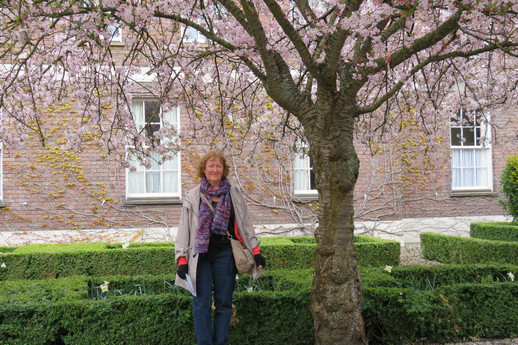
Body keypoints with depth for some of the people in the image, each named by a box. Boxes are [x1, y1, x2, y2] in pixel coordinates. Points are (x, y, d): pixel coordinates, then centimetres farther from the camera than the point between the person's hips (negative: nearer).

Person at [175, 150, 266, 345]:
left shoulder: (233, 194, 7)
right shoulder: (193, 197, 5)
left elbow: (245, 224, 11)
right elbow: (184, 229, 5)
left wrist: (256, 251, 6)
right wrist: (182, 259, -3)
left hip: (224, 254, 1)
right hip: (200, 254, -1)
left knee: (224, 303, 7)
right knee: (202, 304, -1)